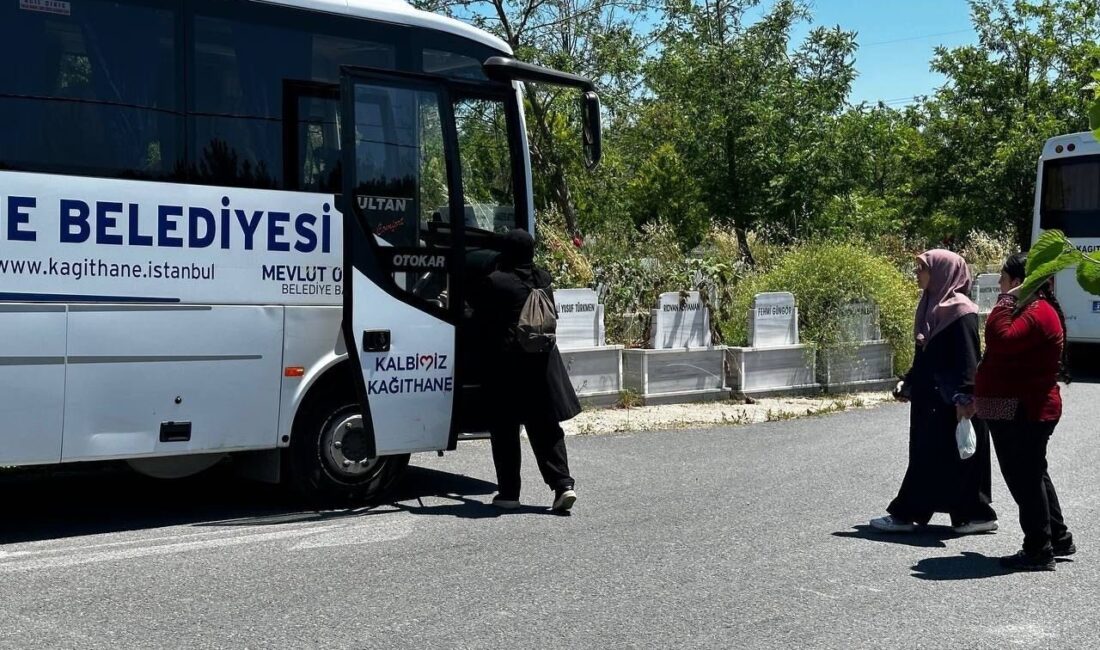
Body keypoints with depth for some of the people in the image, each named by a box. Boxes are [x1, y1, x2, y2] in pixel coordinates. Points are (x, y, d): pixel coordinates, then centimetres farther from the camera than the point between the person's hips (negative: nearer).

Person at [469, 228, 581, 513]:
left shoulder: (495, 282, -11)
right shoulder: (542, 280, 5)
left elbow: (481, 318, 0)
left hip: (506, 362, -5)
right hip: (542, 361, 5)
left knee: (505, 430, 5)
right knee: (546, 428, 10)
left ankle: (508, 492, 9)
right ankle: (563, 484, 0)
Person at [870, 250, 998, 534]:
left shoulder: (959, 310, -14)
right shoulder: (931, 306, 12)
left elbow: (968, 358, -19)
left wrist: (963, 396, -25)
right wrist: (908, 382, 19)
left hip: (949, 400, -10)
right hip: (930, 397, 10)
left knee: (931, 455, -3)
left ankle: (905, 514, 2)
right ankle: (974, 515, 17)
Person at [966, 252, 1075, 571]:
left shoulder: (1037, 314, -19)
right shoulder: (1034, 310, 17)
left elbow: (1000, 340, -34)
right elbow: (1007, 354, 23)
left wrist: (1006, 301, -24)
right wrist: (979, 395, 25)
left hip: (1024, 413, -11)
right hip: (1025, 409, 11)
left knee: (1025, 479, -4)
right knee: (1033, 476, 20)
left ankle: (1039, 551, 4)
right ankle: (1057, 538, 30)